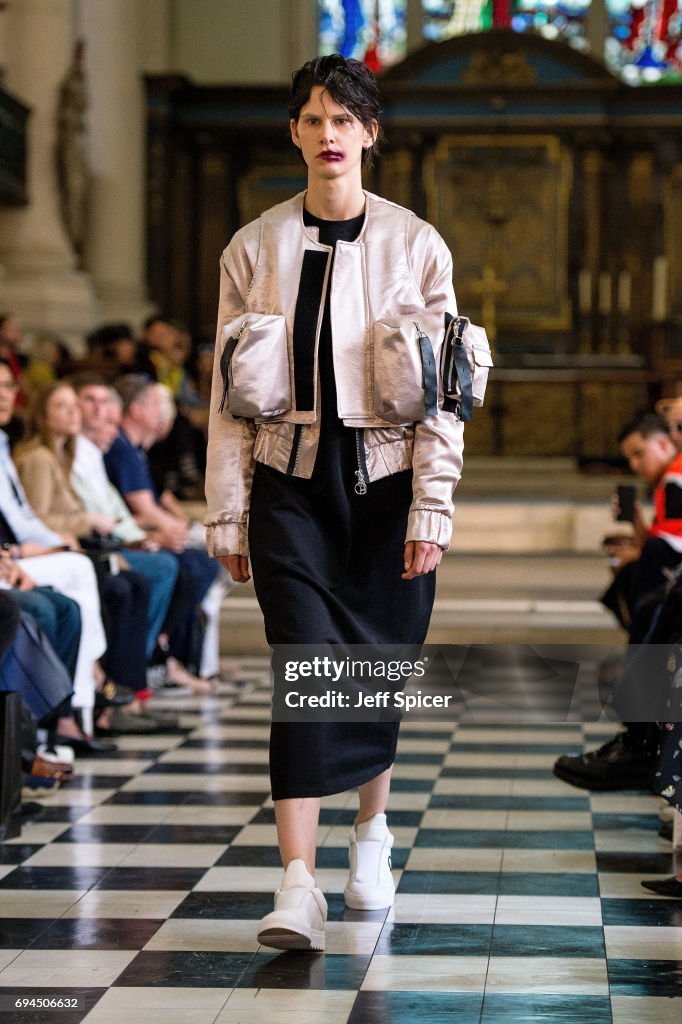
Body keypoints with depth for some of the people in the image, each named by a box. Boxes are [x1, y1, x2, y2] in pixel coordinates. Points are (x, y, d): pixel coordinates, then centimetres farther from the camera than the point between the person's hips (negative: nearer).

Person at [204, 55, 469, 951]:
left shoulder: (415, 246, 1)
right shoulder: (255, 249, 4)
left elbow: (442, 394, 0)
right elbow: (231, 393, 4)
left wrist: (432, 510, -6)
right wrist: (227, 513, 1)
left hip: (385, 479, 0)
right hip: (291, 482, 0)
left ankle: (373, 827, 35)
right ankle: (298, 886, -16)